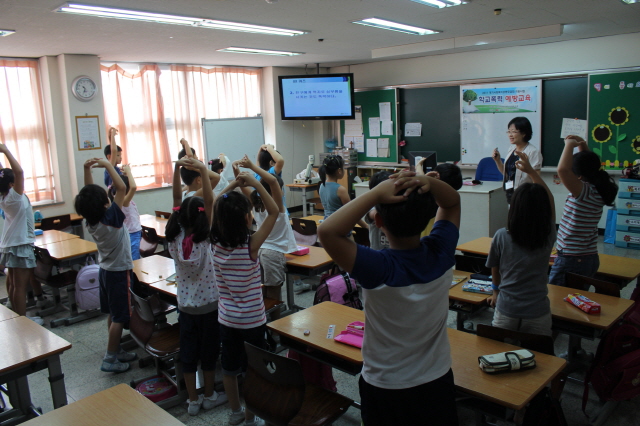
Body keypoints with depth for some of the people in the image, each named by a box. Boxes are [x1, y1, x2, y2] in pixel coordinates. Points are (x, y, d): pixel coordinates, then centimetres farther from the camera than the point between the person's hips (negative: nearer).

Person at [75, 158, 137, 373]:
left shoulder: (90, 221, -4)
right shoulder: (111, 218, -24)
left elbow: (89, 193, 5)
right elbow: (122, 188, -27)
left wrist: (87, 169, -5)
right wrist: (108, 165, -20)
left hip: (105, 270, 8)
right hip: (119, 272, -8)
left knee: (113, 314, 17)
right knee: (119, 317, 0)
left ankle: (117, 351, 28)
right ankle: (110, 359, 5)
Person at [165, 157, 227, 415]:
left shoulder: (175, 239, -9)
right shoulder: (204, 240, -19)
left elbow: (177, 201, -8)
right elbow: (210, 202, -25)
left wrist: (176, 170, -12)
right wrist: (204, 172, -28)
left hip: (185, 306, 4)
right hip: (209, 305, -3)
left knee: (188, 353, 13)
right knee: (209, 351, 12)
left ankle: (193, 400, 23)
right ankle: (210, 396, 27)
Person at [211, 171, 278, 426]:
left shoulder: (216, 241, -10)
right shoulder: (250, 245, -24)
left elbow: (215, 208, 5)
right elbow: (274, 211, -20)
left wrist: (233, 185, -2)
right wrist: (254, 183, -21)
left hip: (226, 317, 5)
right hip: (252, 320, -5)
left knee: (229, 367, 20)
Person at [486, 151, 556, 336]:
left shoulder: (501, 237, -13)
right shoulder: (548, 237, -9)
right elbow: (550, 199, 9)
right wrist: (531, 171, 14)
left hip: (505, 314, -1)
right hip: (537, 315, 1)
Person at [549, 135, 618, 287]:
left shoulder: (585, 192, -21)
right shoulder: (598, 189, 4)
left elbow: (563, 169, -37)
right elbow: (590, 164, 23)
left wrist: (569, 145, -21)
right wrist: (582, 145, 9)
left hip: (571, 261, -9)